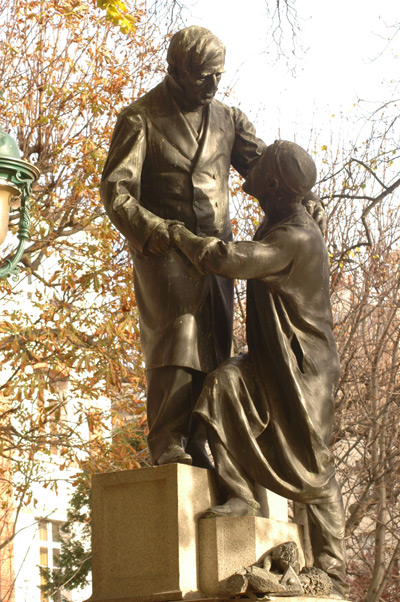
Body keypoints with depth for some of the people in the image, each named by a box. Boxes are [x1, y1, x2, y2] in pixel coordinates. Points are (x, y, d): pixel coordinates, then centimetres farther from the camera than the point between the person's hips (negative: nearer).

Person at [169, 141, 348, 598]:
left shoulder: (296, 238, -22)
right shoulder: (277, 222, 10)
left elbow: (228, 259, -33)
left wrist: (176, 233, -18)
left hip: (303, 367, -8)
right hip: (270, 360, 8)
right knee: (223, 385, -11)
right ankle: (240, 495, -9)